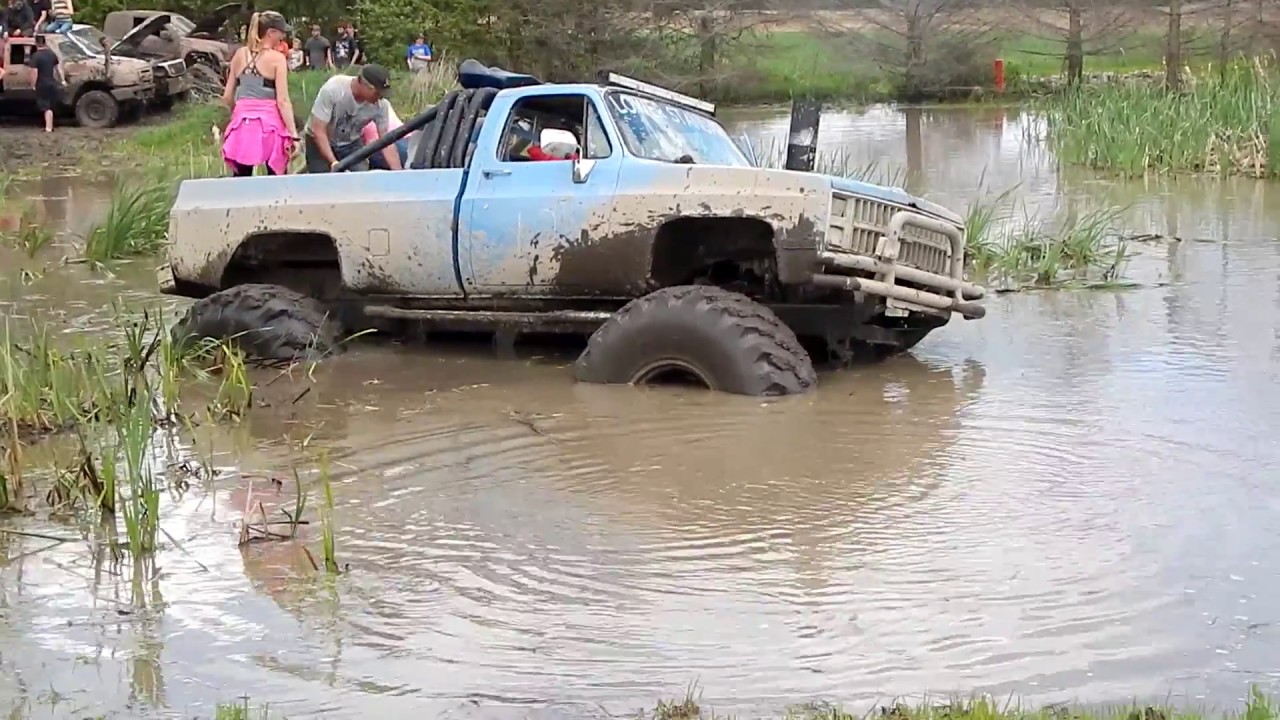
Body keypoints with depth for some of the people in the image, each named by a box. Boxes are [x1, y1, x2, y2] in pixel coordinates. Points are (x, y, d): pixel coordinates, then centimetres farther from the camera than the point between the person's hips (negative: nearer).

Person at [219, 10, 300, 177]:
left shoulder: (240, 54, 10)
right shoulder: (277, 58, -4)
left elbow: (227, 97, 12)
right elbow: (282, 101, -11)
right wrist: (294, 135, -12)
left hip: (242, 124, 4)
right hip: (269, 124, -4)